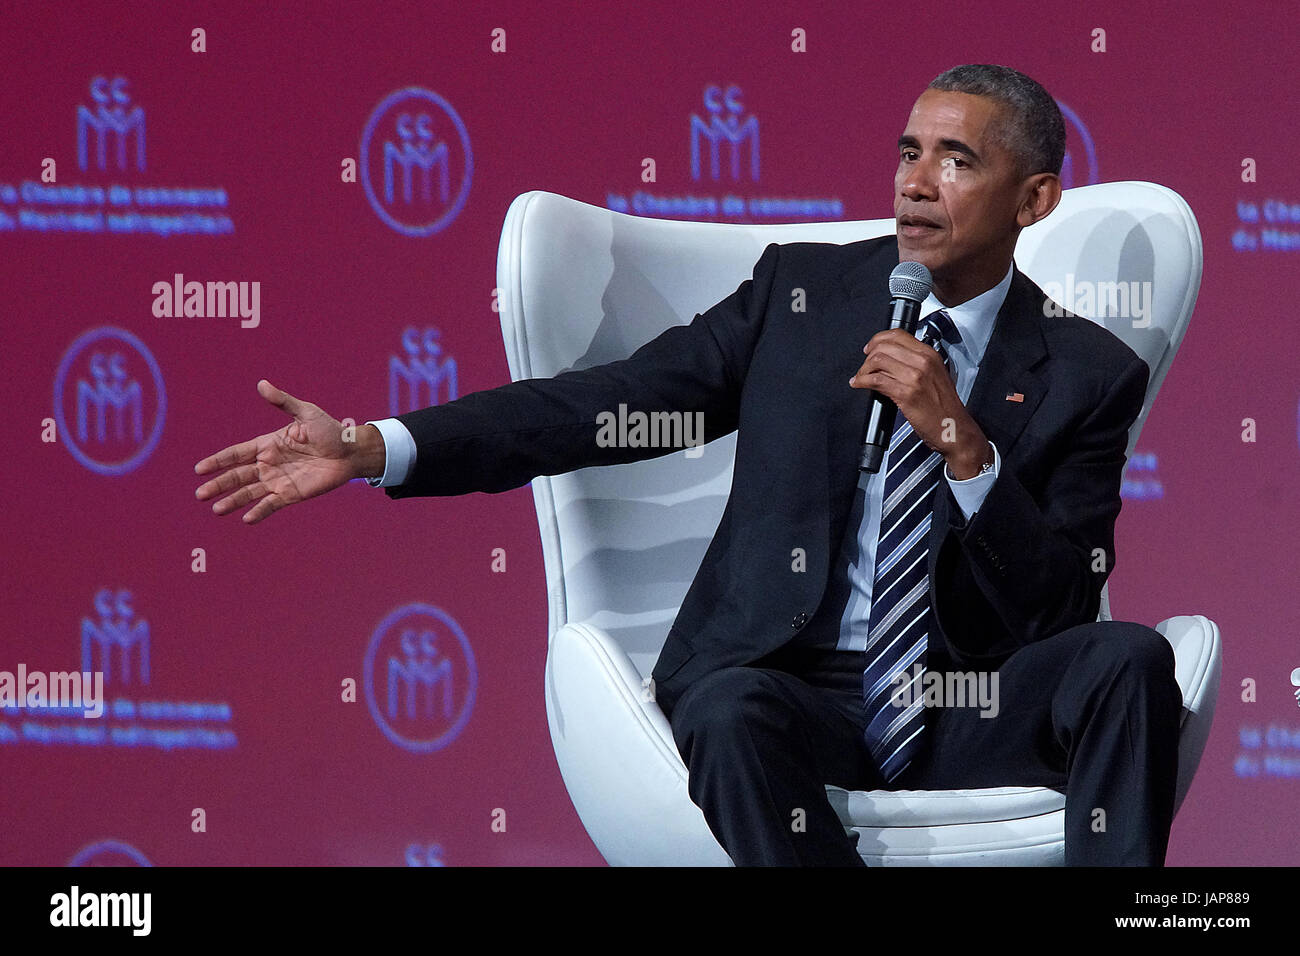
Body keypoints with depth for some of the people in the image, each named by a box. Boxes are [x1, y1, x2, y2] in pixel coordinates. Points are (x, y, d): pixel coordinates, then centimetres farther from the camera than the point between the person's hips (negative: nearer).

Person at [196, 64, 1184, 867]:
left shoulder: (1091, 373, 4)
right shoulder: (801, 287, 8)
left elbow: (1060, 608, -4)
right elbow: (607, 402, 1)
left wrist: (962, 445, -19)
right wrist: (372, 450, -10)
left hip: (967, 714, 0)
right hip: (795, 684, 0)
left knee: (1130, 658, -28)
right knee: (728, 715, -35)